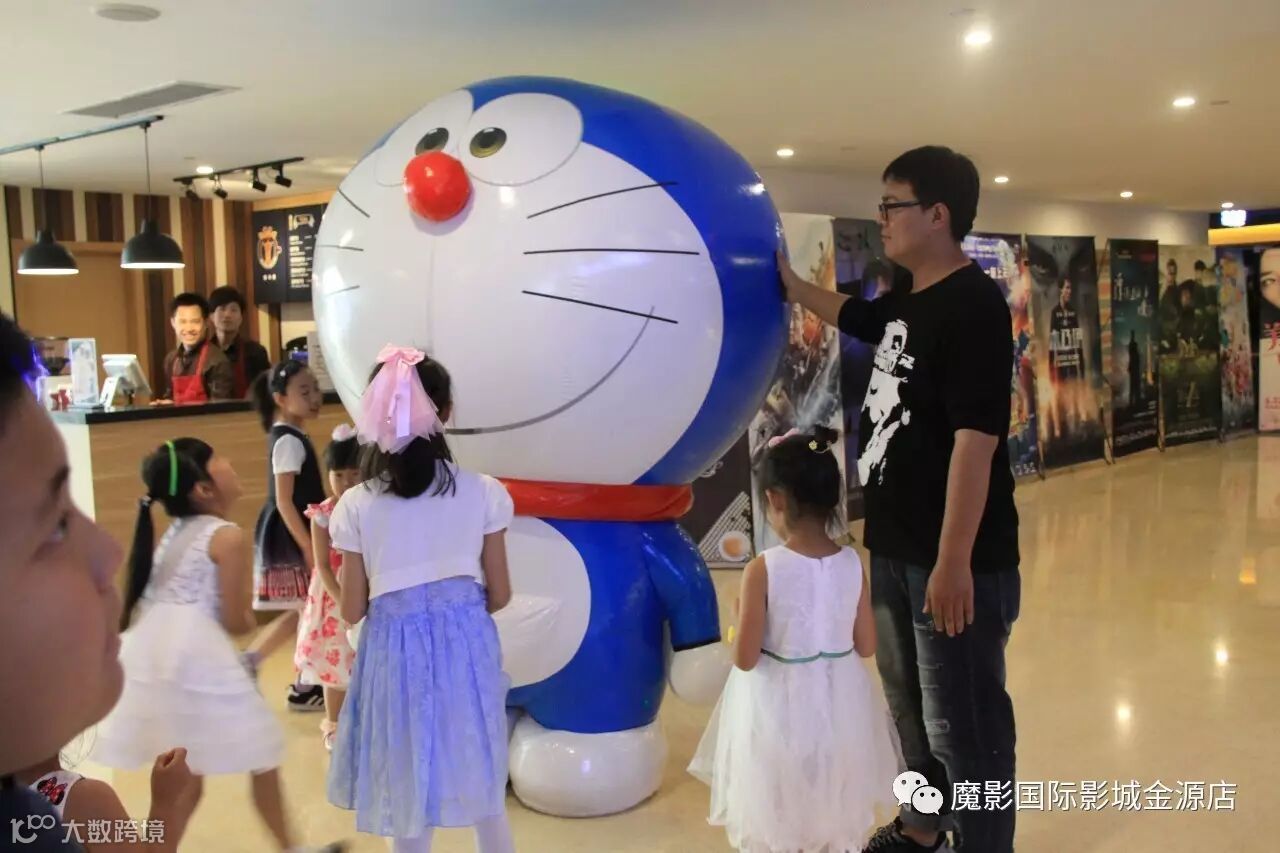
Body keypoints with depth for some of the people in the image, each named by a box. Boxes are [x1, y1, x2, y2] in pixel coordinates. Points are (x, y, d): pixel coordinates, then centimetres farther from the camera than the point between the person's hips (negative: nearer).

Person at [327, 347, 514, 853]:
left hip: (396, 652, -1)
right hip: (467, 644, 1)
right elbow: (499, 595, -1)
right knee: (486, 789, 21)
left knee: (409, 793, 17)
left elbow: (352, 611, -4)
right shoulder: (483, 492, -8)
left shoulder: (356, 506, -10)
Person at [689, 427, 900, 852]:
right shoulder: (852, 564, -9)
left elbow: (745, 658, -18)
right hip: (839, 705, 4)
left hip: (779, 710, -4)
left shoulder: (763, 570, -21)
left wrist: (741, 619, 0)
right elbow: (866, 646, -1)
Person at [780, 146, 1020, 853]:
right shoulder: (904, 303, 9)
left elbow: (975, 442, -23)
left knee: (963, 726, 1)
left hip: (955, 560, -9)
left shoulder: (973, 306, -18)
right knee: (910, 706, 23)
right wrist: (786, 280, 31)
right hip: (896, 549, 10)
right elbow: (849, 315, 33)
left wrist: (955, 563, -25)